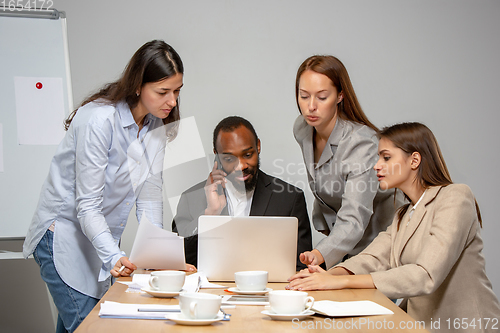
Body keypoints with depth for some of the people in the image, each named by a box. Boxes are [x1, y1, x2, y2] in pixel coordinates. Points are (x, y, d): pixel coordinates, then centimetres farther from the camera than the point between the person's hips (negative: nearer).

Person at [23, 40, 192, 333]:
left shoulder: (157, 123, -1)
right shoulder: (99, 120, -24)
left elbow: (150, 194, 1)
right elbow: (87, 206, -25)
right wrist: (114, 256, -36)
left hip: (102, 237, 7)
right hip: (65, 231, -7)